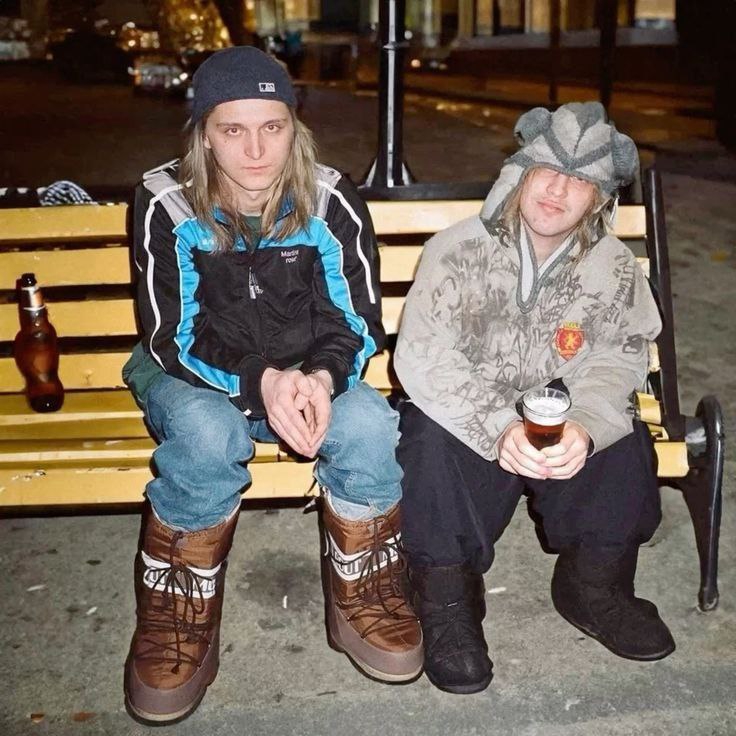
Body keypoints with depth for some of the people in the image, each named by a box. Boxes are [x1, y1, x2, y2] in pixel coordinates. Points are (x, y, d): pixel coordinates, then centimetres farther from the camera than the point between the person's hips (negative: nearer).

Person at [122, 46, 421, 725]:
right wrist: (261, 382, -31)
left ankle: (362, 594, -6)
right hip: (190, 377, -1)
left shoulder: (332, 203, -10)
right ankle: (178, 613, -12)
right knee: (207, 436, -37)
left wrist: (320, 377, -30)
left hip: (312, 374, 2)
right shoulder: (166, 207, -14)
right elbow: (171, 338, -13)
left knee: (367, 423, -31)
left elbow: (358, 322, -7)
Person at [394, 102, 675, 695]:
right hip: (465, 420, -2)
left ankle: (594, 585, 2)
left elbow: (614, 365, -12)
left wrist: (583, 427, -37)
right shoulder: (458, 250, -13)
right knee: (431, 442, -33)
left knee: (624, 441, -24)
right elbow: (423, 360, -23)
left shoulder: (614, 268, -4)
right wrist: (499, 429, -39)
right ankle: (448, 601, -12)